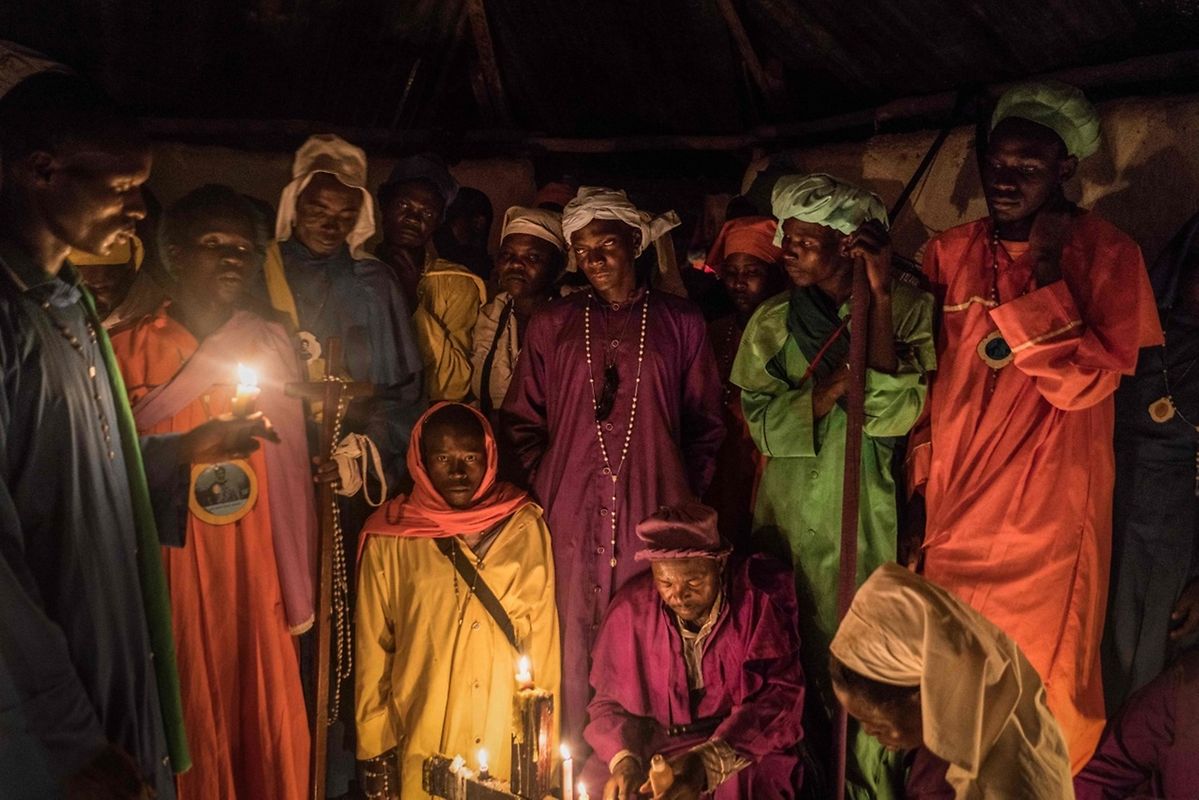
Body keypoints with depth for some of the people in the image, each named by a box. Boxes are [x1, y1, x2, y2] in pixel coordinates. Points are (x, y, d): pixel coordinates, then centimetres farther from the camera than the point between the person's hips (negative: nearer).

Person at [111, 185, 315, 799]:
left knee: (270, 732, 6)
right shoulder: (129, 350, -1)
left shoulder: (271, 345, 5)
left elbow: (291, 471, 6)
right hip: (170, 580, -2)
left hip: (257, 578, 2)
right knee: (188, 731, 6)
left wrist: (298, 597, 5)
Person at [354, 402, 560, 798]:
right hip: (421, 745, 0)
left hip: (511, 743, 1)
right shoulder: (390, 539, -3)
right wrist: (376, 750, 1)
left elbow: (544, 637, 2)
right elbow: (373, 650, 2)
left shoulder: (525, 527, -2)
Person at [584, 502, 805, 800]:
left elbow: (782, 693, -16)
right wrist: (623, 760, -17)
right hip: (654, 746, 2)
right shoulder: (631, 608, -7)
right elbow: (610, 701, 3)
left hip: (743, 747, -1)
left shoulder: (759, 598, -13)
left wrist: (709, 761, -27)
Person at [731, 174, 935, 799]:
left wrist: (879, 299, -18)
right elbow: (764, 426, -5)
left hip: (868, 528, -2)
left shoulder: (906, 310, -3)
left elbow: (891, 415, -16)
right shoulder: (771, 321, 4)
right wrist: (843, 377, -16)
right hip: (789, 519, 3)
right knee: (793, 661, 6)